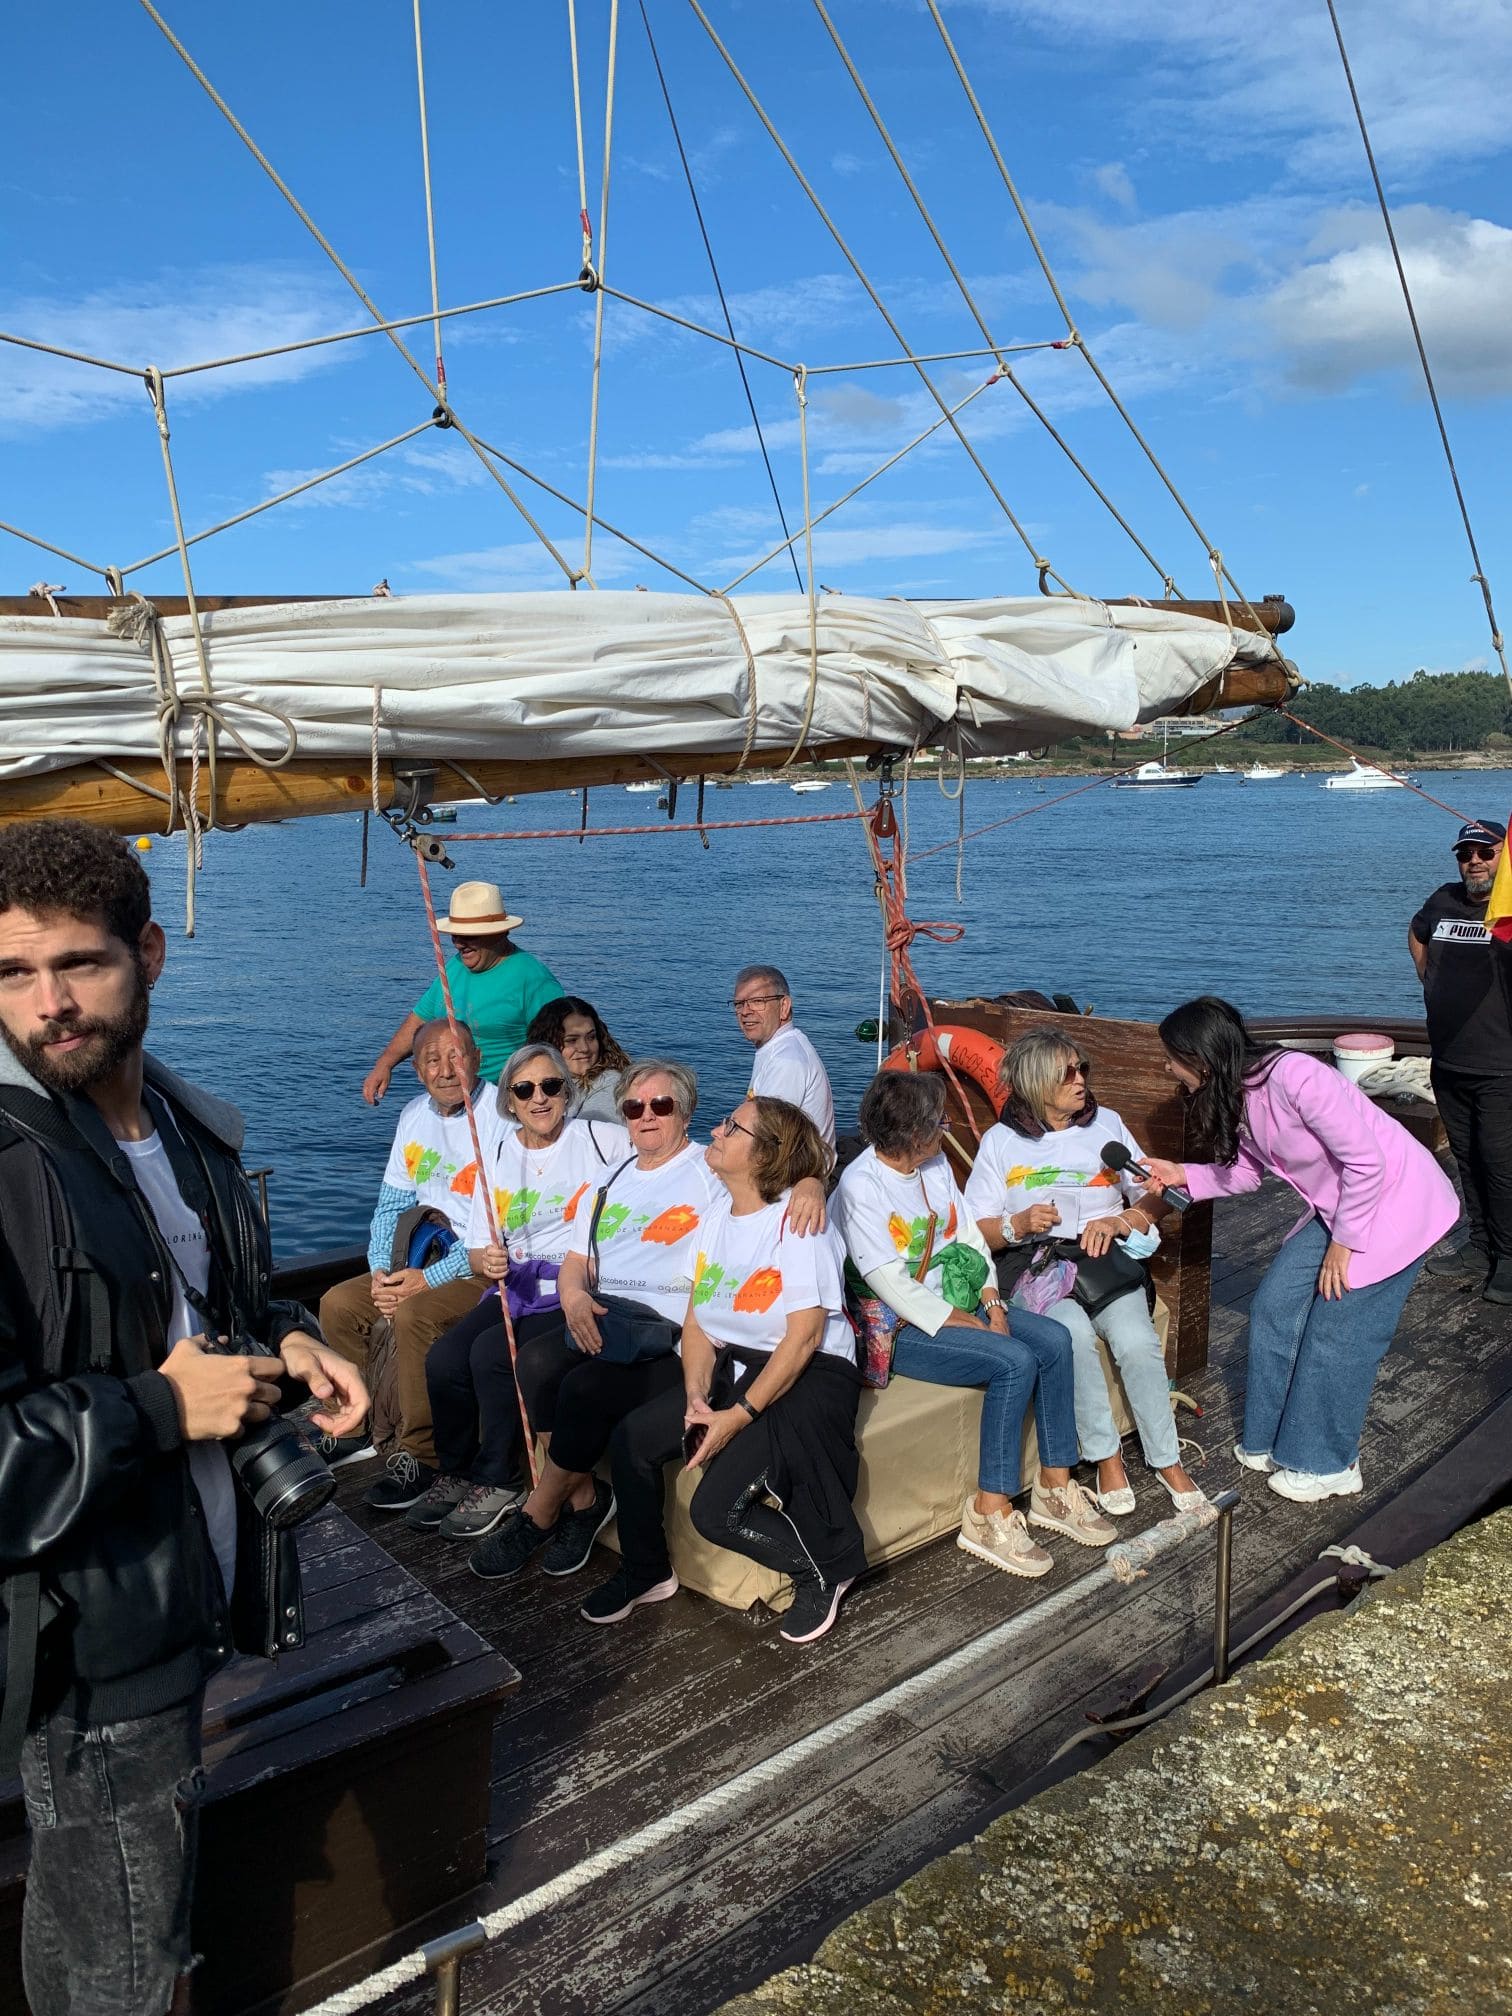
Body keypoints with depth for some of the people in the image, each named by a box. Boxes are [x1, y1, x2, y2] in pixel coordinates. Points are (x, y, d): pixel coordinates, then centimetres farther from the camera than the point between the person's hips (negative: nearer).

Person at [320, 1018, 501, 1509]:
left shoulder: (501, 1119, -16)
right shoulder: (415, 1115, 8)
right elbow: (392, 1203, 13)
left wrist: (429, 1278, -23)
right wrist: (380, 1270, -3)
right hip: (426, 1259, 8)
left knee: (414, 1313, -30)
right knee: (337, 1304, -2)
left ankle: (421, 1456, -17)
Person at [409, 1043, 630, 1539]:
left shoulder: (600, 1140, -2)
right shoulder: (498, 1154, 11)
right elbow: (477, 1251, 12)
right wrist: (487, 1262, -13)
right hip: (514, 1289, 5)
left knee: (490, 1353, -26)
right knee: (443, 1360, -18)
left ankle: (498, 1481, -4)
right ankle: (455, 1472, 6)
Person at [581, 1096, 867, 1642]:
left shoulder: (797, 1219, -17)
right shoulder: (716, 1213, 7)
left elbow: (805, 1335, -20)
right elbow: (697, 1318, 7)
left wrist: (740, 1415, -20)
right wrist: (696, 1396, -9)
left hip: (808, 1375, -7)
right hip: (732, 1365, 8)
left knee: (716, 1510, -19)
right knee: (632, 1438, -10)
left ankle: (824, 1571, 8)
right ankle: (645, 1573, 14)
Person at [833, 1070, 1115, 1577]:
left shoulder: (936, 1165, 7)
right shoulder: (860, 1186, -18)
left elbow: (969, 1237, 9)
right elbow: (893, 1286, -21)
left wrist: (992, 1306, -6)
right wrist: (970, 1325, -17)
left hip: (957, 1306, 8)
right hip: (901, 1328, -8)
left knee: (1054, 1340, -9)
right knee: (1014, 1362, -25)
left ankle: (1054, 1487, 3)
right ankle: (989, 1514, -13)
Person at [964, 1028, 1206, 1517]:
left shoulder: (1106, 1124, 14)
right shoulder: (1001, 1141, 7)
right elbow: (975, 1231, 3)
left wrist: (1118, 1221, -9)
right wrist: (1017, 1226, -17)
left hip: (1108, 1259, 2)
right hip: (1036, 1266, -2)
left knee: (1138, 1341, -27)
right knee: (1073, 1334, -33)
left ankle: (1168, 1461, -9)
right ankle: (1106, 1457, -16)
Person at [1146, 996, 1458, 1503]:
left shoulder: (1294, 1078, -31)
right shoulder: (1236, 1096, -3)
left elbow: (1366, 1161, -26)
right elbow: (1246, 1172, 9)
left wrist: (1343, 1242, -18)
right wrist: (1183, 1174, -3)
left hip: (1398, 1201, -9)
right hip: (1337, 1207, 9)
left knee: (1335, 1334, -4)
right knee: (1273, 1305, 6)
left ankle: (1328, 1465, 15)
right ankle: (1272, 1442, 20)